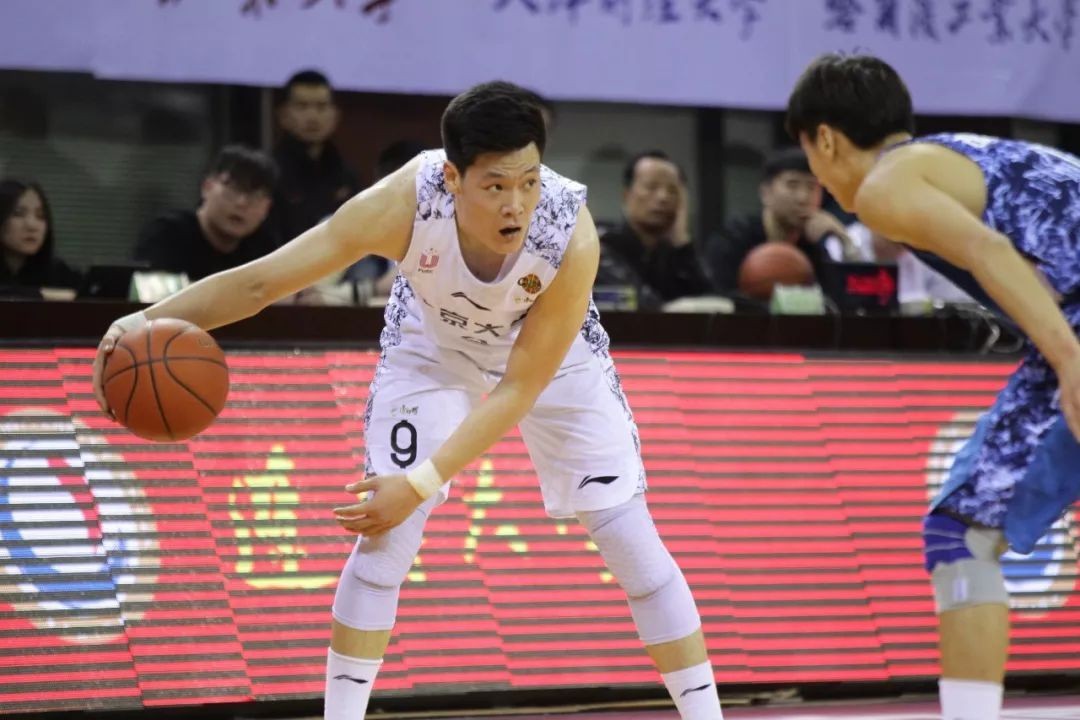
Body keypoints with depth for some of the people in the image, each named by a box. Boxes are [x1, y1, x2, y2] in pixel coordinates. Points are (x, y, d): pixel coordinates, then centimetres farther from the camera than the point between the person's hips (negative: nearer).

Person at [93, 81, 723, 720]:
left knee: (631, 538, -3)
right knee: (385, 536, -12)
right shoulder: (404, 203, -39)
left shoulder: (572, 236, -39)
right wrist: (150, 321, -49)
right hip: (433, 346, 0)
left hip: (551, 353, 0)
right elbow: (259, 281, -34)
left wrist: (423, 484, -36)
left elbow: (518, 389, -31)